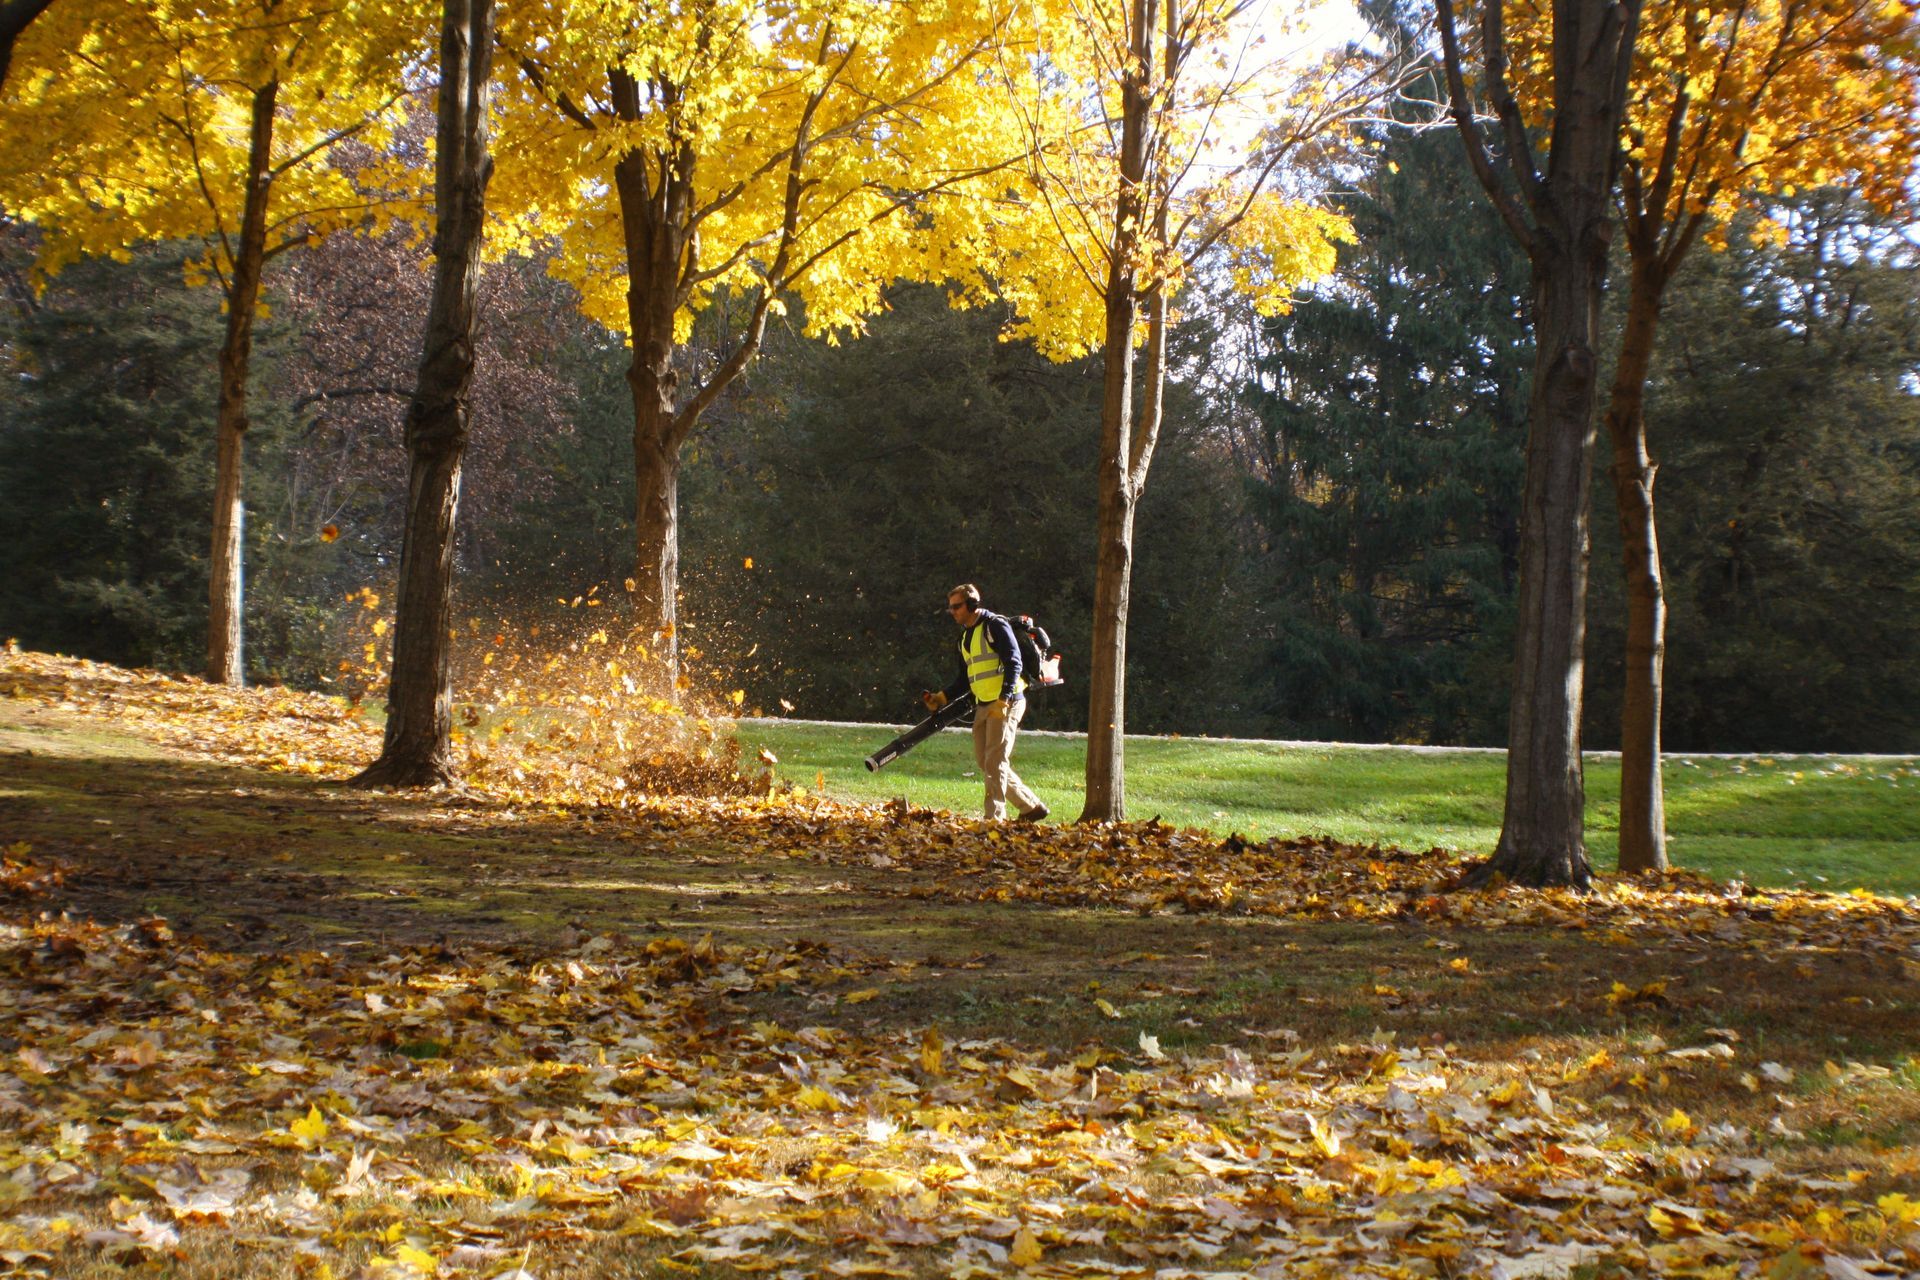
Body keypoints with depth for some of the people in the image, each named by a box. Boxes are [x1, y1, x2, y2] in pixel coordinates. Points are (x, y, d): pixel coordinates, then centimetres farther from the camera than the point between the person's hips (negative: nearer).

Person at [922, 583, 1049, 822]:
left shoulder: (995, 626, -8)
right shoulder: (965, 636, 18)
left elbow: (1014, 664, -16)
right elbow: (965, 680, 23)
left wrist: (1003, 700, -24)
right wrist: (941, 697, 10)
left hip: (1006, 703, -9)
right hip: (983, 706, 9)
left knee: (995, 760, -11)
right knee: (984, 762, 7)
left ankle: (994, 817, -8)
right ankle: (1031, 807, 15)